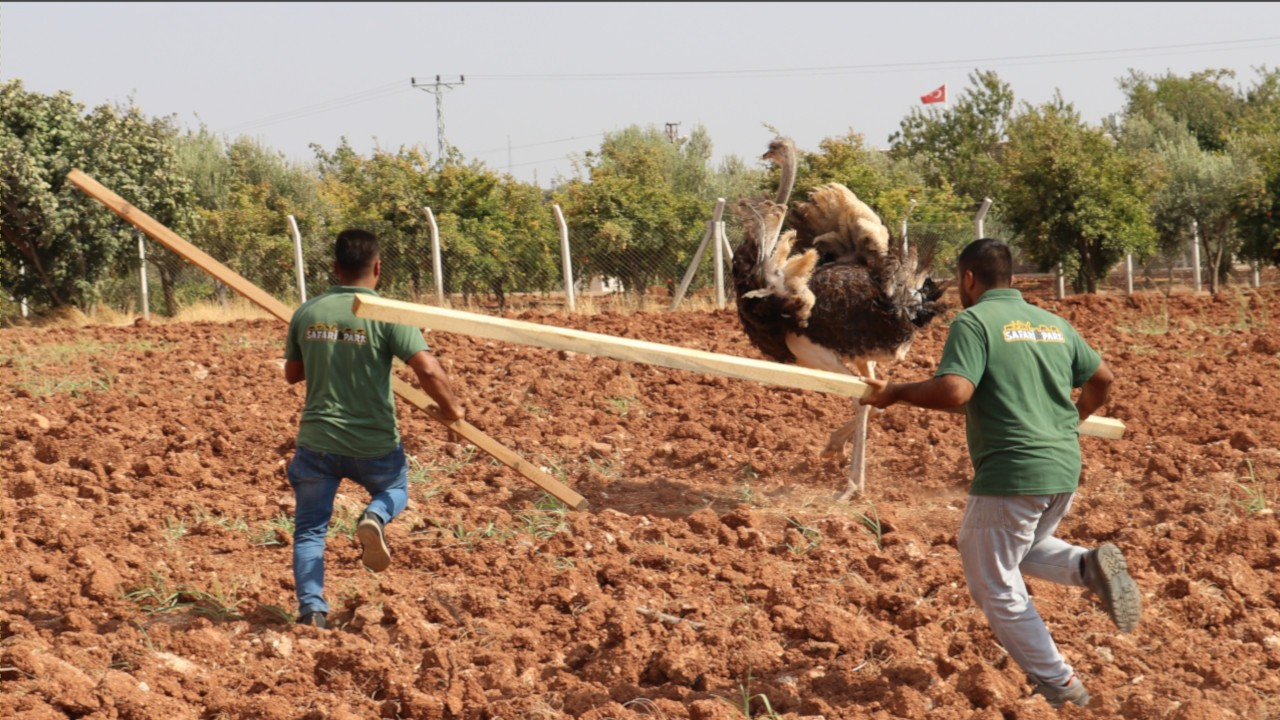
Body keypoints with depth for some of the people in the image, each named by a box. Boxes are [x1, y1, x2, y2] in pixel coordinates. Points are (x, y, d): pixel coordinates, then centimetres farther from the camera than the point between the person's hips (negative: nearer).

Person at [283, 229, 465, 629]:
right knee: (395, 490, 29)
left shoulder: (306, 314, 0)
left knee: (309, 529, 13)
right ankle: (375, 518, -4)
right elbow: (428, 369, -20)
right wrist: (450, 408, -2)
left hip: (317, 442, 1)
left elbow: (292, 374, 13)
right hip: (374, 445, -1)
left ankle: (311, 608, -3)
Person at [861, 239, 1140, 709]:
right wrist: (1076, 418, 40)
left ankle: (1060, 688, 8)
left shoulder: (973, 322, -9)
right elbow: (1102, 377, 21)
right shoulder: (1054, 323, 13)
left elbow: (953, 391, -23)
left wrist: (896, 394, -7)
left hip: (1009, 475, -8)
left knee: (996, 588, 7)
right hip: (1064, 472, 8)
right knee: (1024, 549, 31)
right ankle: (1089, 566, 2)